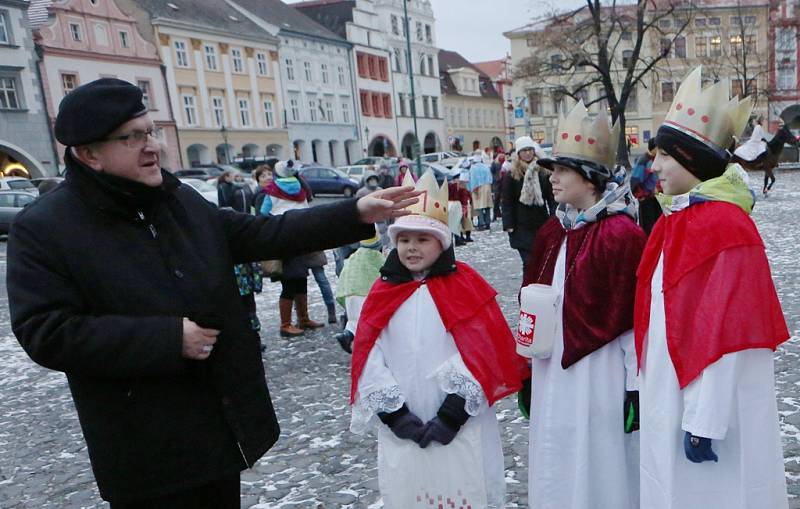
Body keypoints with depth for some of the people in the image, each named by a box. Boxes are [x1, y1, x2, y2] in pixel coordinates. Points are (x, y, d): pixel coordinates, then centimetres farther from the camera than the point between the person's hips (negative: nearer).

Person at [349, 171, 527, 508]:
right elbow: (368, 358, 0)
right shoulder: (382, 293, 3)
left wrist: (453, 412, -14)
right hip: (401, 430, 3)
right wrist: (395, 414, -8)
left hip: (462, 426, -2)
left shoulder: (466, 287, -4)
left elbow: (482, 352, -10)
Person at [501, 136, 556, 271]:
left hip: (542, 224, 3)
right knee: (529, 262, -6)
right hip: (522, 228, -2)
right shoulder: (511, 175, -1)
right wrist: (508, 224, -8)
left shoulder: (544, 172, 5)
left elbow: (551, 198, 6)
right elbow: (506, 202, -2)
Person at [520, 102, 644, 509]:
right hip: (553, 372, 7)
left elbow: (635, 318, -14)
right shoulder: (552, 232, 6)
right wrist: (528, 372, 11)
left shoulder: (621, 234, -15)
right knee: (556, 470, 20)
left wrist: (634, 386, -12)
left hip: (599, 373, -6)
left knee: (597, 470, 11)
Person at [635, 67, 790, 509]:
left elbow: (725, 334, -21)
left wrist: (703, 420, -19)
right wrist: (644, 386, 13)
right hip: (669, 395, 8)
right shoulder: (673, 220, 6)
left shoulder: (726, 226, -19)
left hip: (709, 401, -8)